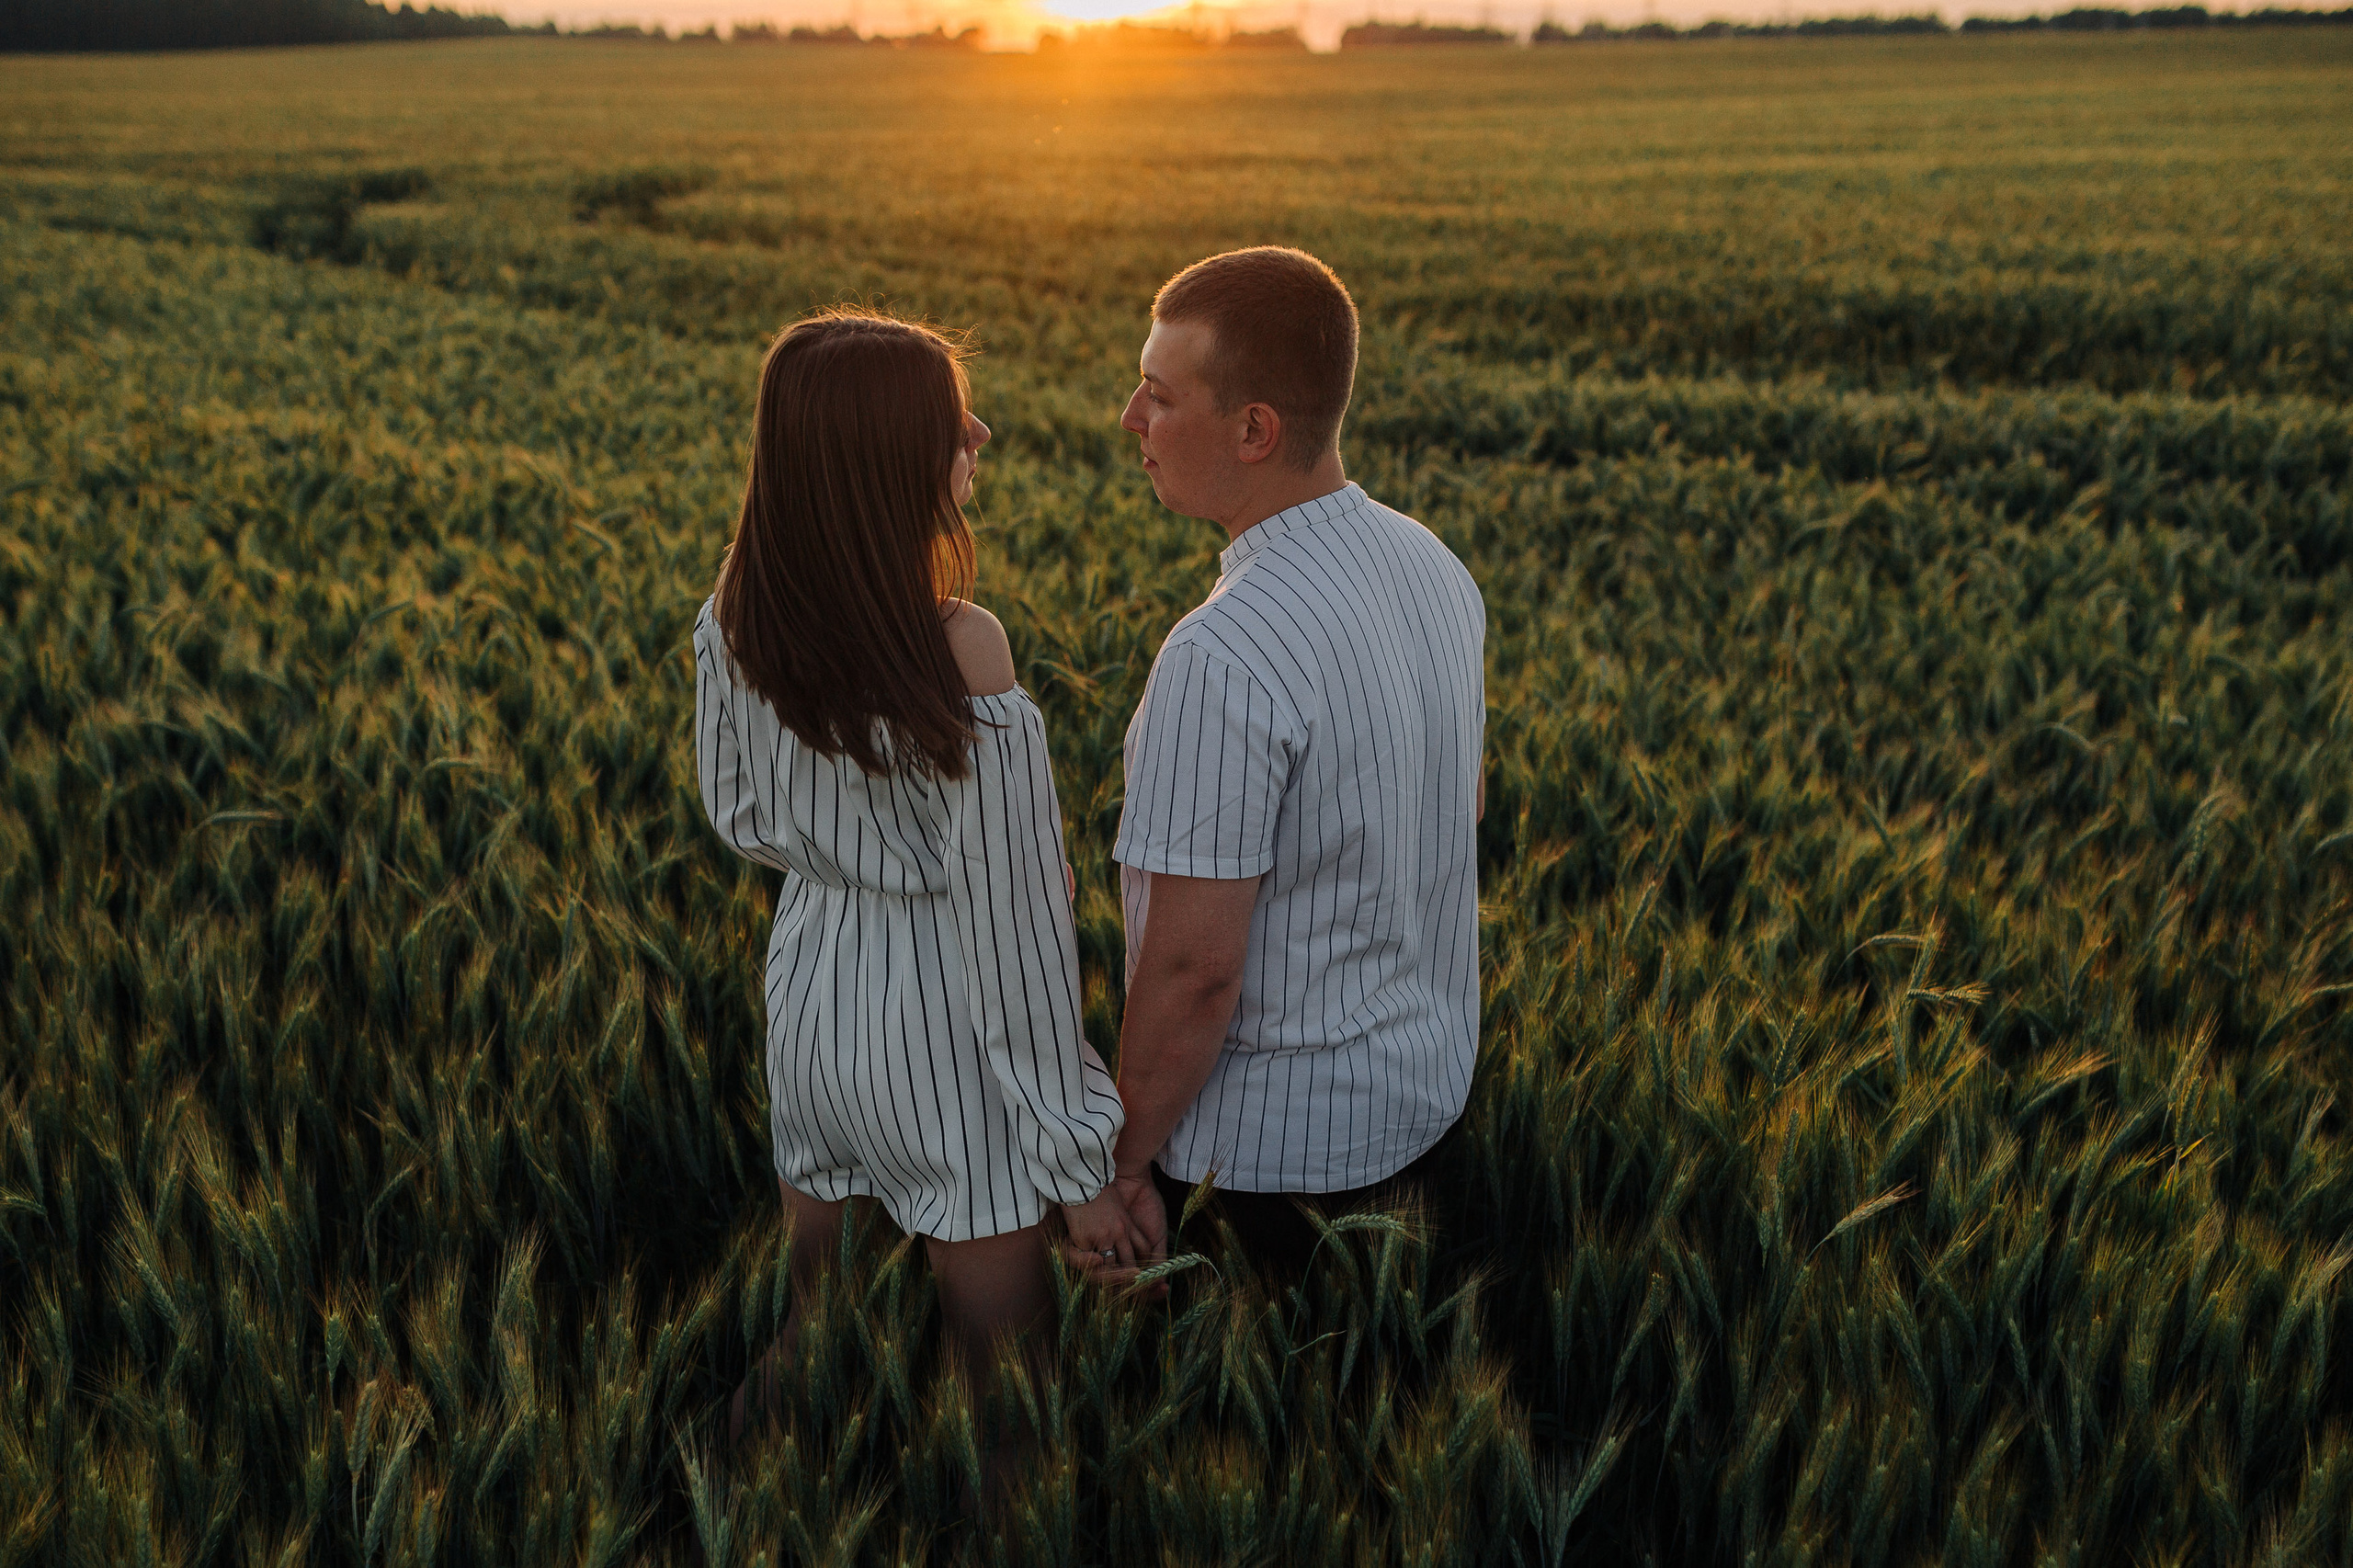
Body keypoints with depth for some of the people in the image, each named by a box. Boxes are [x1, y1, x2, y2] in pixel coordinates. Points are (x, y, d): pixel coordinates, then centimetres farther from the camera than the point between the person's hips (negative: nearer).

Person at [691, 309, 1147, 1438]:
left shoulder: (736, 614, -7)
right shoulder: (961, 650, -26)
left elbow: (741, 821, 7)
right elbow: (1012, 925, -21)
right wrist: (1078, 1156, -12)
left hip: (809, 995, 6)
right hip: (945, 1033, -6)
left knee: (802, 1319, 26)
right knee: (997, 1370, 14)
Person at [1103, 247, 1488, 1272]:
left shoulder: (1224, 659, -31)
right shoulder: (1434, 565, -3)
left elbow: (1193, 967, -26)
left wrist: (1127, 1158, -12)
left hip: (1270, 1142, -8)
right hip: (1430, 1079, 8)